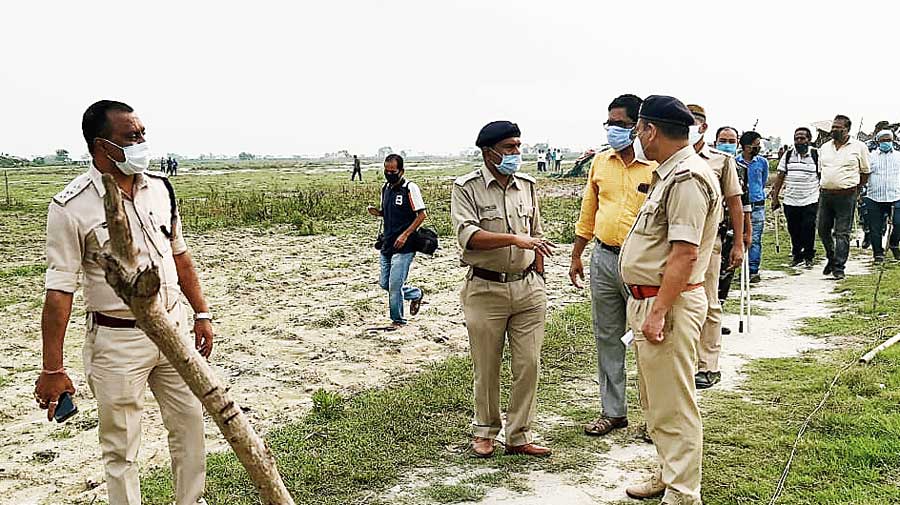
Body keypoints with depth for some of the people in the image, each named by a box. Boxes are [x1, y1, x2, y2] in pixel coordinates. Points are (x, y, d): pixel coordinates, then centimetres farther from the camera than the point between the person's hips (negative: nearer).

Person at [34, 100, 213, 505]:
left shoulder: (159, 187, 1)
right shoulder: (72, 207, -16)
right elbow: (59, 290, -15)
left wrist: (201, 313, 12)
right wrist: (52, 369, -15)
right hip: (117, 340, -5)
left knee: (189, 422, 16)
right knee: (121, 447, 8)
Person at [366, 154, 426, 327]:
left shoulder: (410, 188, -11)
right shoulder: (386, 188, 11)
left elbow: (422, 215, -13)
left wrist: (405, 235, -19)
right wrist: (377, 212, 1)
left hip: (404, 247, -8)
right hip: (387, 244, 8)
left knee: (395, 284, -7)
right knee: (385, 283, 11)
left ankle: (398, 319, 12)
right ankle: (416, 294, 32)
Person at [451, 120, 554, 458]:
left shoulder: (527, 186, 10)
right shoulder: (467, 188, -6)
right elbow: (467, 236, -20)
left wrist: (538, 281, 12)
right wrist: (515, 239, -29)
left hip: (528, 288, 4)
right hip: (485, 290, -4)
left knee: (529, 365, 4)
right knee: (487, 368, 7)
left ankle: (519, 436, 17)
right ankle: (485, 431, 25)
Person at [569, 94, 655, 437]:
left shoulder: (658, 165, -8)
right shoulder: (600, 162, 8)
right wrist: (576, 257, 16)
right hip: (603, 258, 6)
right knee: (607, 338, 12)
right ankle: (613, 411, 24)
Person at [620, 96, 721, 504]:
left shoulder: (687, 178, -19)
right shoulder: (670, 173, 15)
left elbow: (685, 254, -24)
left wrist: (658, 311, -25)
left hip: (667, 303, -11)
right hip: (648, 301, 11)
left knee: (673, 405, -2)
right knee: (656, 401, 21)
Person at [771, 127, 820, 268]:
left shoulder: (816, 155, -1)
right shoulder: (788, 155, 7)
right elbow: (780, 177, 9)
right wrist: (775, 197, 6)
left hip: (810, 201, -3)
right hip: (790, 201, 3)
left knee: (808, 230, -2)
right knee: (793, 230, 8)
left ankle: (809, 256, 14)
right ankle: (797, 255, 23)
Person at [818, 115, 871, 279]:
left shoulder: (859, 147, 0)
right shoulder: (824, 147, 11)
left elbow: (865, 172, 7)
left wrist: (855, 190, 5)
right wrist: (823, 186, 13)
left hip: (846, 196, -4)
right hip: (825, 194, 5)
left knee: (842, 233, -3)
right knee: (823, 230, 9)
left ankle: (839, 267, 1)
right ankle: (831, 258, 30)